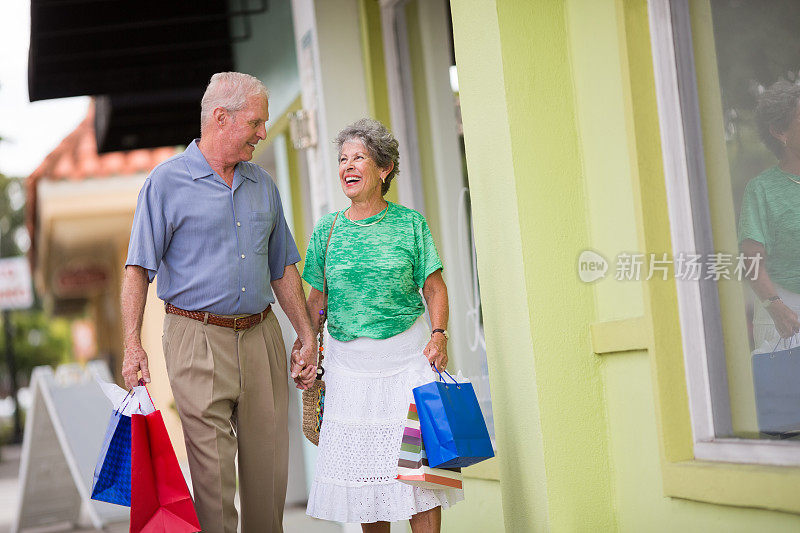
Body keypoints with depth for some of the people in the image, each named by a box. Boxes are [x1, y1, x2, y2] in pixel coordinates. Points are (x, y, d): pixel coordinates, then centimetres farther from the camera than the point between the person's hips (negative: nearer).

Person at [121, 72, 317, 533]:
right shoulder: (167, 182, -3)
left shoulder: (263, 184, 14)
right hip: (199, 339, -5)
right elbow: (138, 269, -6)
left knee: (269, 464, 7)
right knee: (213, 471, -5)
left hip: (261, 336, 5)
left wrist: (307, 336, 14)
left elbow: (282, 269, 19)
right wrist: (133, 345, -16)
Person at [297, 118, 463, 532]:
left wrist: (438, 334, -12)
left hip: (408, 356, -2)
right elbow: (317, 298, 11)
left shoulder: (410, 223, 1)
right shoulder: (328, 229, 6)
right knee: (360, 462, 3)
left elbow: (434, 286, 2)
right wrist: (303, 347, 2)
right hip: (348, 362, 2)